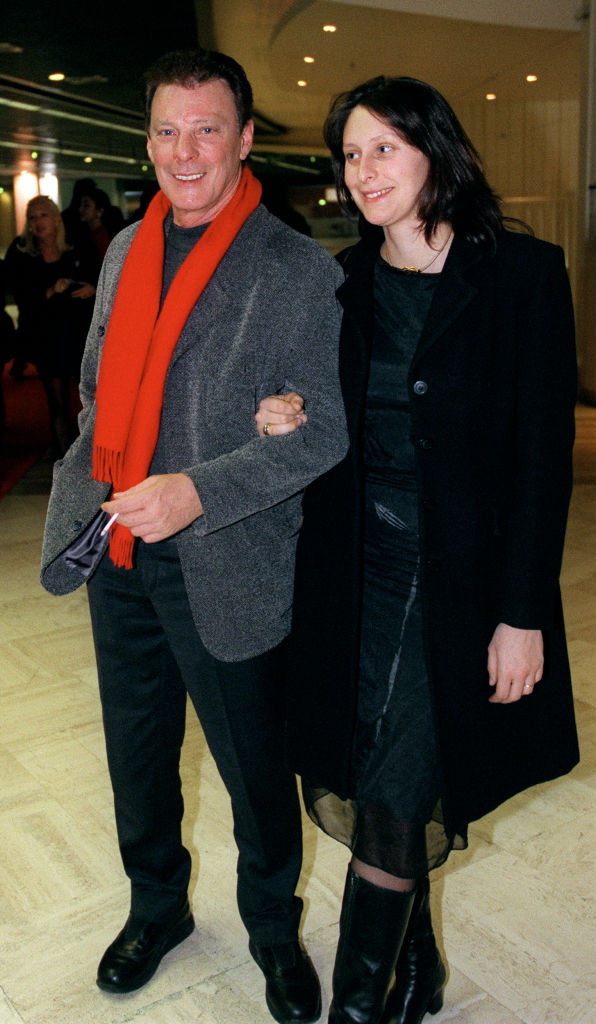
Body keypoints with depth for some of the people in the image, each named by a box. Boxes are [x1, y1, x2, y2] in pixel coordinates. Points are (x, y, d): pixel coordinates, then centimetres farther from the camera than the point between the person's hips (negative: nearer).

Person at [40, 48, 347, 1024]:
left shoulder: (300, 271, -11)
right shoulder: (125, 251, 8)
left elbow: (325, 433, -13)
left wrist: (198, 493, -23)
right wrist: (85, 489, 4)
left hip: (224, 572, -5)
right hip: (120, 559, 6)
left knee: (256, 772, 11)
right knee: (137, 757, 22)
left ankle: (274, 931, 39)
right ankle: (156, 908, 47)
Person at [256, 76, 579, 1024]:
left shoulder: (523, 274, -7)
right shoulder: (345, 281, 6)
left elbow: (544, 455, -9)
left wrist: (523, 615, -12)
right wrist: (295, 419, -8)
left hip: (458, 580, -4)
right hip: (355, 573, 5)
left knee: (394, 805, -2)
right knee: (347, 781, 11)